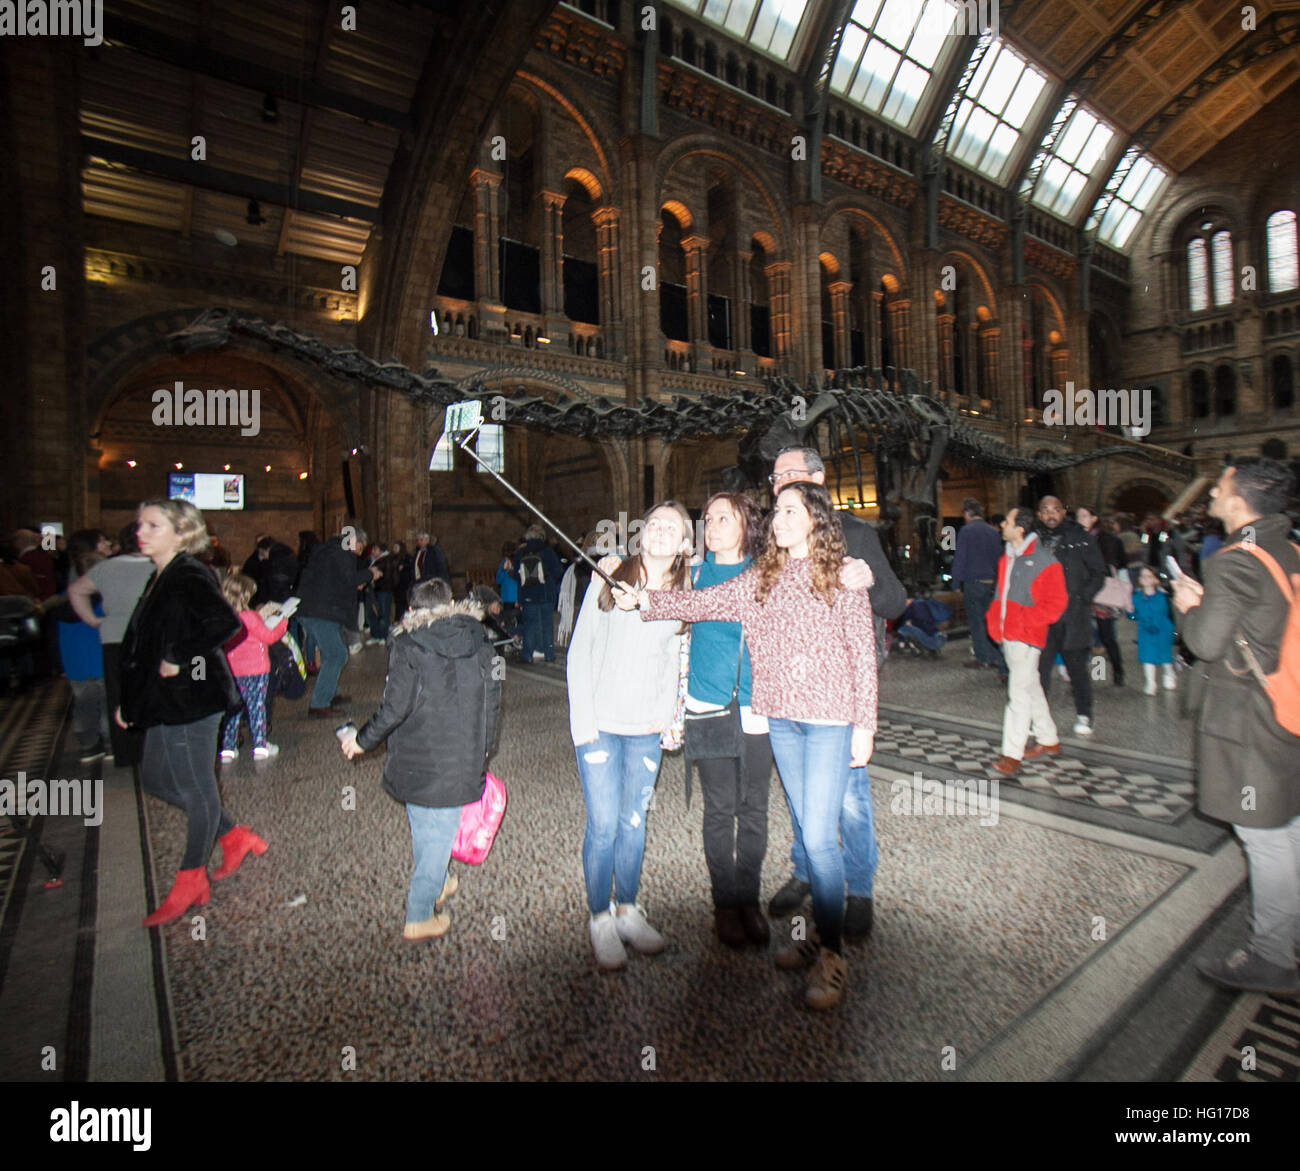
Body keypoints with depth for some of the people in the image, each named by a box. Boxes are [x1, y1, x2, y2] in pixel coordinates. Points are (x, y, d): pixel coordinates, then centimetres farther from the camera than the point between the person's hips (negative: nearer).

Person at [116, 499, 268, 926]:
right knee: (155, 779, 19)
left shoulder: (190, 577, -17)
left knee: (196, 789, 4)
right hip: (165, 701, 10)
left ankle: (190, 882, 21)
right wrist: (130, 701, 18)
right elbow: (144, 646, 19)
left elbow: (226, 623, -35)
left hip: (191, 699, -10)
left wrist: (179, 659, -25)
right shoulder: (160, 578, 13)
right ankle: (236, 836, 30)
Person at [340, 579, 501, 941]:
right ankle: (419, 918, 18)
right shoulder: (478, 641, -1)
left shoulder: (406, 646, -9)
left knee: (424, 827, 22)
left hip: (415, 759, 0)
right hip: (459, 759, 0)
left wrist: (362, 740, 3)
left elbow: (396, 707, -13)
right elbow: (492, 697, 3)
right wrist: (483, 747, 15)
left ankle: (435, 885, 43)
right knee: (440, 831, 11)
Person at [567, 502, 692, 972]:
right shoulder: (609, 581, -2)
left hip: (646, 731, 3)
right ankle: (601, 919, 20)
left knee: (634, 822, 13)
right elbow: (579, 653, -2)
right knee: (604, 824, 0)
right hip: (599, 726, -2)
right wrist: (584, 720, -8)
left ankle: (628, 911, 31)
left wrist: (664, 713, 2)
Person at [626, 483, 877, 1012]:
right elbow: (705, 603, 1)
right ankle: (820, 931, 32)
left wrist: (864, 725, -7)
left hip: (830, 719, -4)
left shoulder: (843, 577, -4)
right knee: (805, 831, 15)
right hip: (780, 716, 5)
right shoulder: (761, 578, 8)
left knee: (820, 836, -4)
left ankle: (832, 954, 14)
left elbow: (864, 654, -4)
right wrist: (647, 600, -12)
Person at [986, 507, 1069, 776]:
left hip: (1025, 637, -8)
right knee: (1031, 687, 18)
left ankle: (1012, 754, -4)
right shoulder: (1007, 558, 11)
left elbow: (1056, 601, -14)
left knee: (1019, 693, -7)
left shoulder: (1043, 561, -13)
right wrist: (994, 621, 11)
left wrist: (1026, 622, -18)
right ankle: (1049, 740, 33)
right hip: (1008, 635, 8)